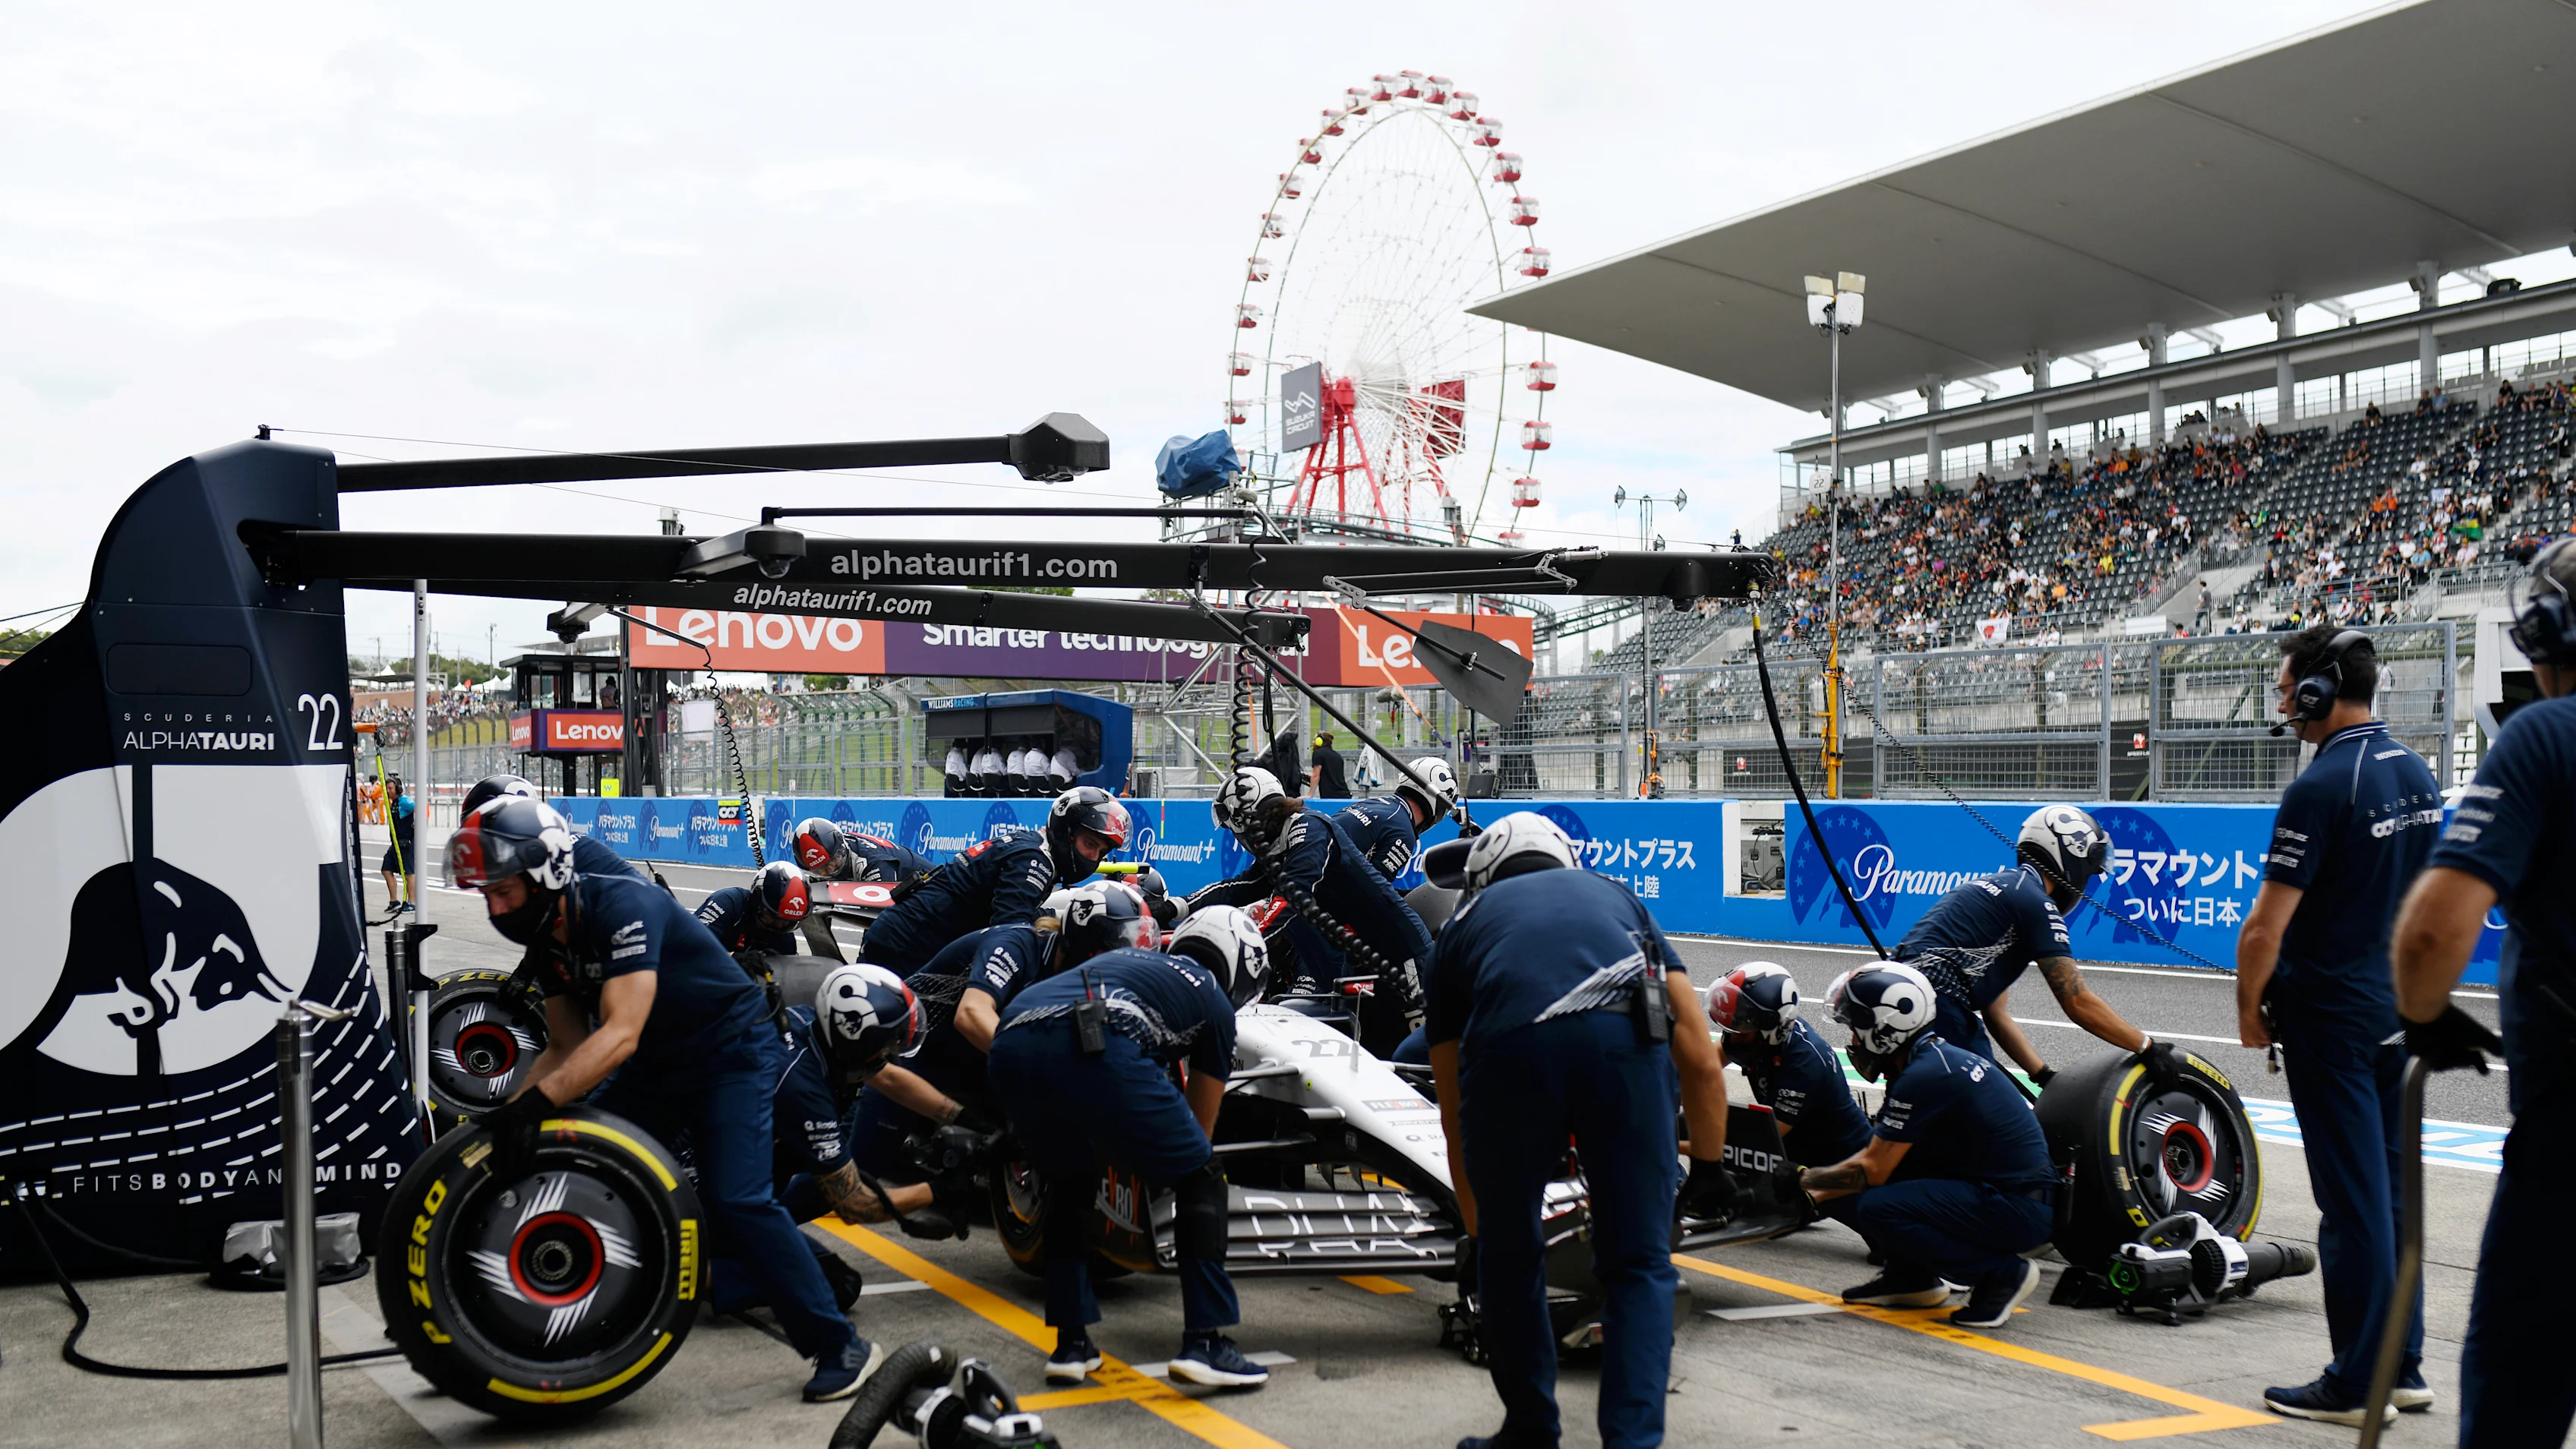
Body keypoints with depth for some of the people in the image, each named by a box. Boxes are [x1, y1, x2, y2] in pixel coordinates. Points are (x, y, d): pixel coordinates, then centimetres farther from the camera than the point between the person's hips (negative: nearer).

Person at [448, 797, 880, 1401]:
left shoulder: (623, 907, -28)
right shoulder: (547, 936, -1)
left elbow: (620, 1034, -36)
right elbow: (568, 1047, 1)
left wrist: (536, 1103, -44)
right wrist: (507, 1115, -14)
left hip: (733, 1052, -9)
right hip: (657, 1069, 9)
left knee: (734, 1200, -21)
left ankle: (839, 1346, -11)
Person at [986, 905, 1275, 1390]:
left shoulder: (1123, 958, 40)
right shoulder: (1214, 1003, 26)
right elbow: (1200, 1127, 31)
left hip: (1010, 1043, 6)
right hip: (1093, 1049, -6)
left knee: (1069, 1184, 29)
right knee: (1200, 1179, 13)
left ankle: (1070, 1344, 26)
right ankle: (1204, 1341, 7)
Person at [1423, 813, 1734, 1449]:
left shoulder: (1464, 923, 35)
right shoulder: (1616, 896, 37)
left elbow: (1453, 1109, 38)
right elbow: (1702, 1064, 28)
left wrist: (1477, 1228, 48)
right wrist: (1709, 1169, 39)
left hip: (1508, 1045, 0)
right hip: (1627, 1039, 0)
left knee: (1509, 1258, 22)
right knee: (1638, 1264, 15)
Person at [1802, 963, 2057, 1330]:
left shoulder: (1925, 1076, -20)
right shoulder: (1936, 1056, 10)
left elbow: (1873, 1171, -15)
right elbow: (1877, 1156, 18)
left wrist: (1804, 1179, 0)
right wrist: (1814, 1193, 16)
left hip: (2020, 1211, -10)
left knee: (1876, 1208, -22)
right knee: (1879, 1144, 10)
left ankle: (2003, 1273, -8)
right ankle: (1912, 1277, 16)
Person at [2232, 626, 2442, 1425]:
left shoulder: (2321, 788, -19)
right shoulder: (2417, 772, 7)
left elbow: (2267, 924, -19)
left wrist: (2249, 1009, -6)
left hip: (2333, 1017, -8)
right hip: (2403, 1013, 8)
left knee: (2353, 1200, -3)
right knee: (2393, 1188, 14)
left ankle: (2356, 1381, 4)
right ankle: (2404, 1366, 21)